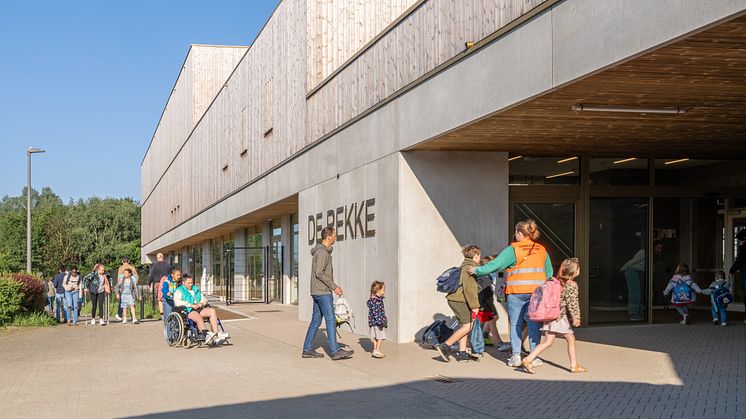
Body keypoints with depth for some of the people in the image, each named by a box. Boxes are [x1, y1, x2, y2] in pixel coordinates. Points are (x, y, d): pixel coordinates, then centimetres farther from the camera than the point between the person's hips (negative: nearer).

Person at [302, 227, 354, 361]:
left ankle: (307, 350, 12)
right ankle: (335, 351, -11)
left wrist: (333, 286, 18)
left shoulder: (323, 251, 18)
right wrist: (334, 287, -17)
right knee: (331, 320, -10)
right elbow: (319, 273, -21)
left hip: (317, 292, 10)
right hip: (323, 292, -10)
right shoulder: (322, 252, -14)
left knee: (316, 321, 11)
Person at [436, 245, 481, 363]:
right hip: (460, 300, -10)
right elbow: (469, 288, -19)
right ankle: (445, 346, -9)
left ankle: (462, 353, 12)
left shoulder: (463, 267, 17)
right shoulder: (470, 268, -13)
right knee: (467, 326, -6)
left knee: (464, 325, 12)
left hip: (454, 299, 10)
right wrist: (474, 305, -17)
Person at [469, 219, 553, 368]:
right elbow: (549, 272, 14)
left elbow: (495, 265, -6)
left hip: (517, 292, -3)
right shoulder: (542, 250, 9)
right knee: (534, 324, 5)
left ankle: (516, 356, 2)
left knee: (515, 324, 5)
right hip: (537, 292, 3)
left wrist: (477, 271, 6)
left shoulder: (513, 249, -5)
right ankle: (534, 357, 4)